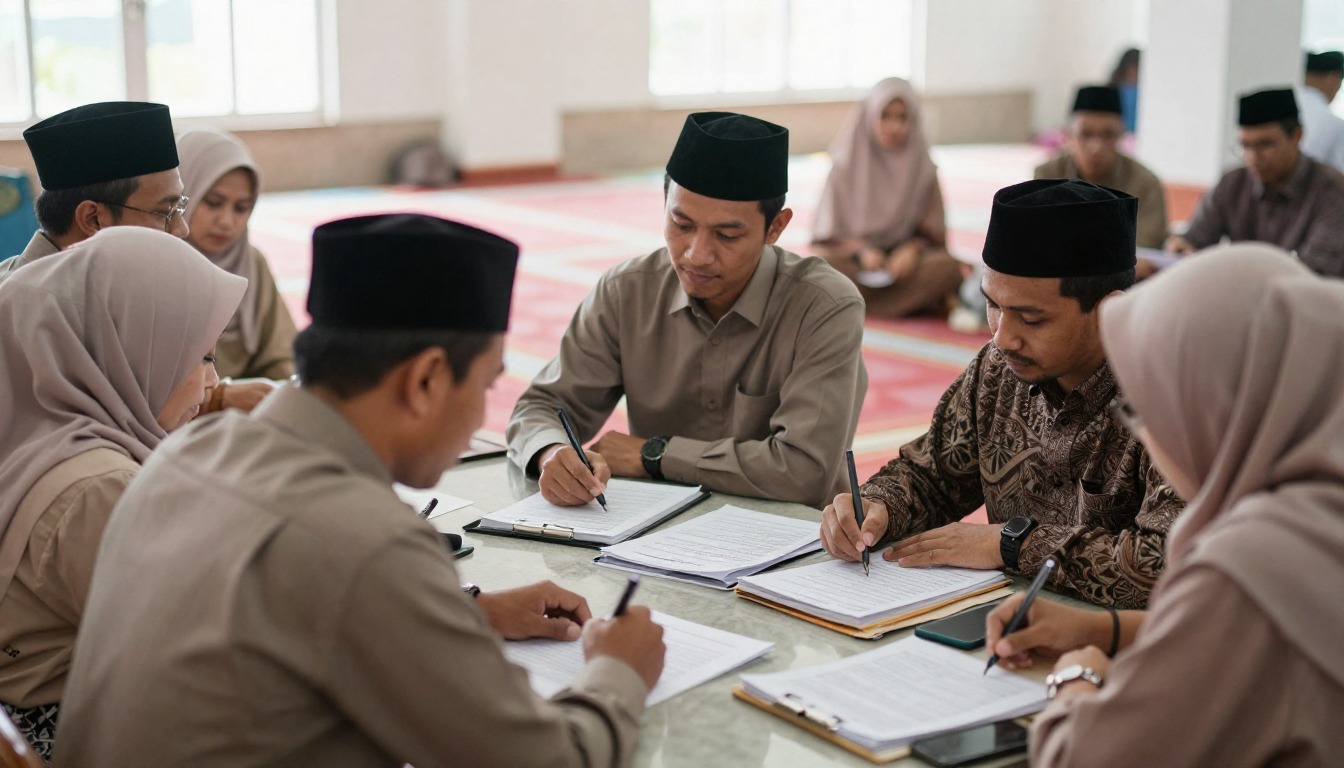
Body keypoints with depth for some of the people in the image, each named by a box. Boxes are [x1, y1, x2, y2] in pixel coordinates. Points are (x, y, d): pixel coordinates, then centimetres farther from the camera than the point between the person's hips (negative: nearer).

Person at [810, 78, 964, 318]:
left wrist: (913, 249, -18)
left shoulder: (922, 168, 4)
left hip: (904, 255, 2)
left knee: (946, 266, -31)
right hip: (851, 253, -2)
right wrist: (860, 250, -20)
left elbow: (933, 232, 4)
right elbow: (828, 230, -1)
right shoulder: (847, 165, 0)